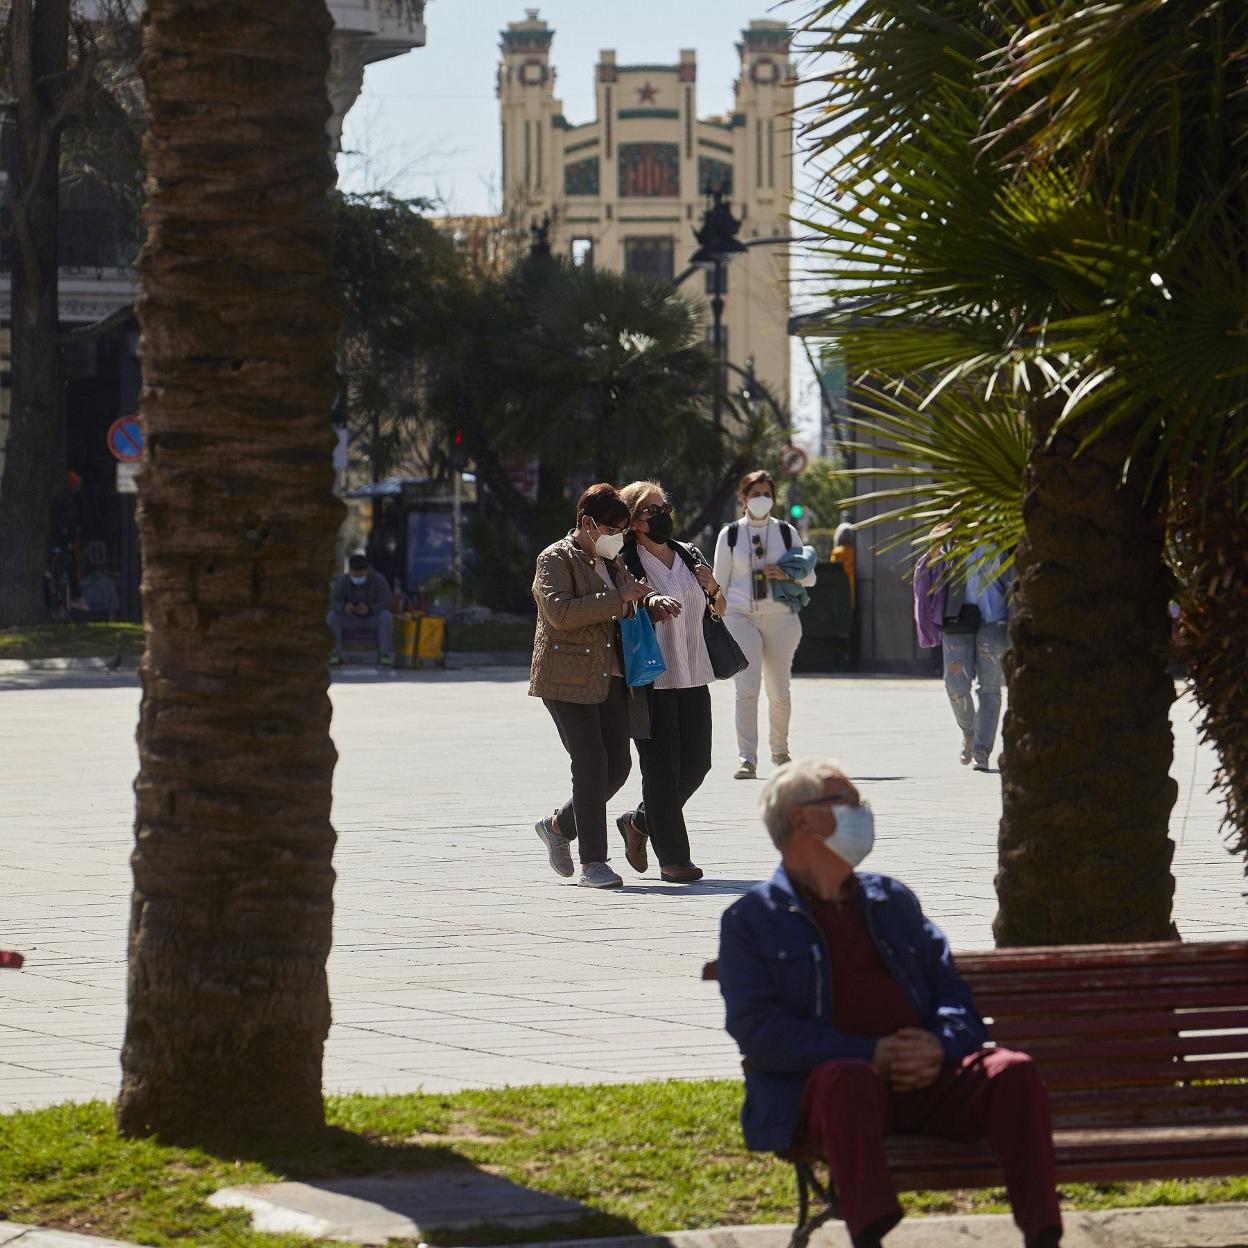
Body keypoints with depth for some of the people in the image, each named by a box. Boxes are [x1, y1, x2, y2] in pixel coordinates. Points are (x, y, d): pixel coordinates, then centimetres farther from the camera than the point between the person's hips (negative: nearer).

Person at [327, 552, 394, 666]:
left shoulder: (379, 580, -18)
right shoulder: (342, 581, -15)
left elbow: (385, 604, -22)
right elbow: (334, 604, -21)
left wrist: (369, 609, -41)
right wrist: (344, 608, -44)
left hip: (373, 620, -1)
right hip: (352, 620, 1)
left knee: (386, 616, -33)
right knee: (331, 616, -26)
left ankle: (384, 654, -30)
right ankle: (336, 654, -22)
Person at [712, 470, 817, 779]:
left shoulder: (786, 532, 10)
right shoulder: (730, 535, 8)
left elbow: (809, 577, 13)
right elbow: (720, 583, 10)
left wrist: (787, 575, -8)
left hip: (780, 617, 1)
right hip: (741, 617, -1)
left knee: (779, 691, 7)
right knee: (747, 688, -15)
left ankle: (780, 750, 29)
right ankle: (747, 759, -18)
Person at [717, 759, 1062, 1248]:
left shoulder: (892, 899, 27)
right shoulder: (750, 919, 11)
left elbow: (955, 995, 20)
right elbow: (758, 1031, -4)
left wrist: (941, 1045, -5)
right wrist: (870, 1055, -14)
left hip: (924, 1080, 4)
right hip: (819, 1088, -4)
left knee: (1014, 1072, -24)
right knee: (850, 1079, -40)